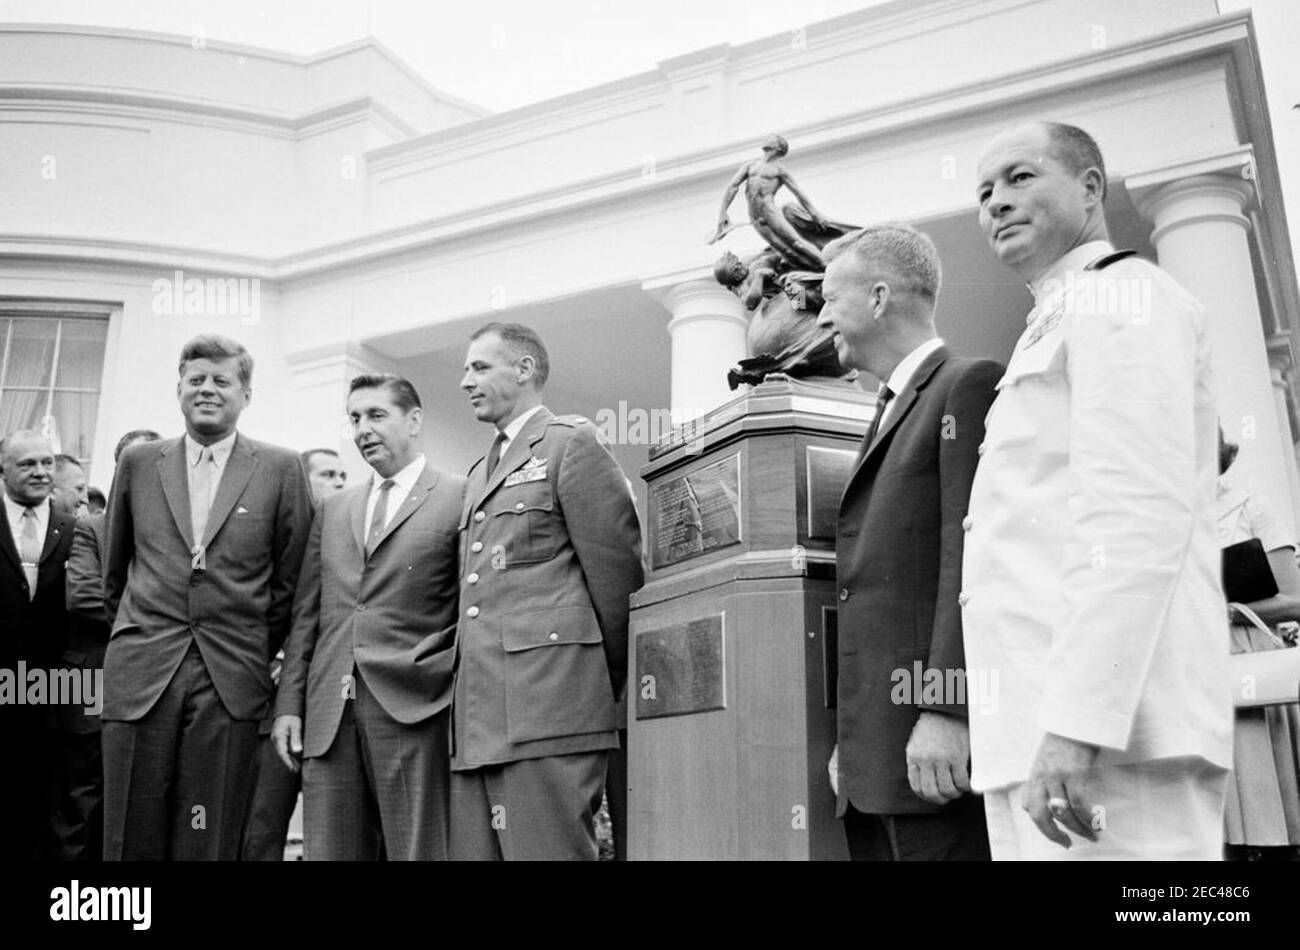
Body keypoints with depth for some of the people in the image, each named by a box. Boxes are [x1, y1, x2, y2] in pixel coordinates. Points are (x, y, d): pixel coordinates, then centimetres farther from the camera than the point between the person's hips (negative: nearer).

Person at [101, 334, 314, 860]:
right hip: (140, 678, 2)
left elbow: (289, 579, 6)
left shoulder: (280, 469, 3)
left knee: (210, 843, 2)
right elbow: (114, 570, 19)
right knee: (132, 840, 4)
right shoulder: (138, 463, 10)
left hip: (231, 682, -1)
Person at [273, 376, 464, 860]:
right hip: (329, 715, 5)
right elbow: (306, 615, 17)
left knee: (416, 851, -2)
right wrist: (289, 704, 9)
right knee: (328, 851, 6)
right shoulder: (332, 509, 19)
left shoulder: (460, 498, 1)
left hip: (413, 711, -5)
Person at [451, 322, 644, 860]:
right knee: (474, 850, 6)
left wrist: (610, 688, 2)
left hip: (549, 701, -8)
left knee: (546, 851, -7)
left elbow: (618, 569, -4)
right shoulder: (479, 473, 25)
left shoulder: (571, 443, 0)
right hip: (477, 717, 8)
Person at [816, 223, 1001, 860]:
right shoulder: (890, 414, 23)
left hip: (932, 742, -8)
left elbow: (972, 560, -14)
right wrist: (850, 739, 15)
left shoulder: (968, 386, -3)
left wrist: (945, 711, -21)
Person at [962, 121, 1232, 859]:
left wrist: (1075, 724, -24)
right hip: (1038, 737, 9)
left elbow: (1141, 516, -16)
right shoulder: (1064, 322, 28)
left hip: (1103, 730, -9)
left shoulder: (1120, 294, -1)